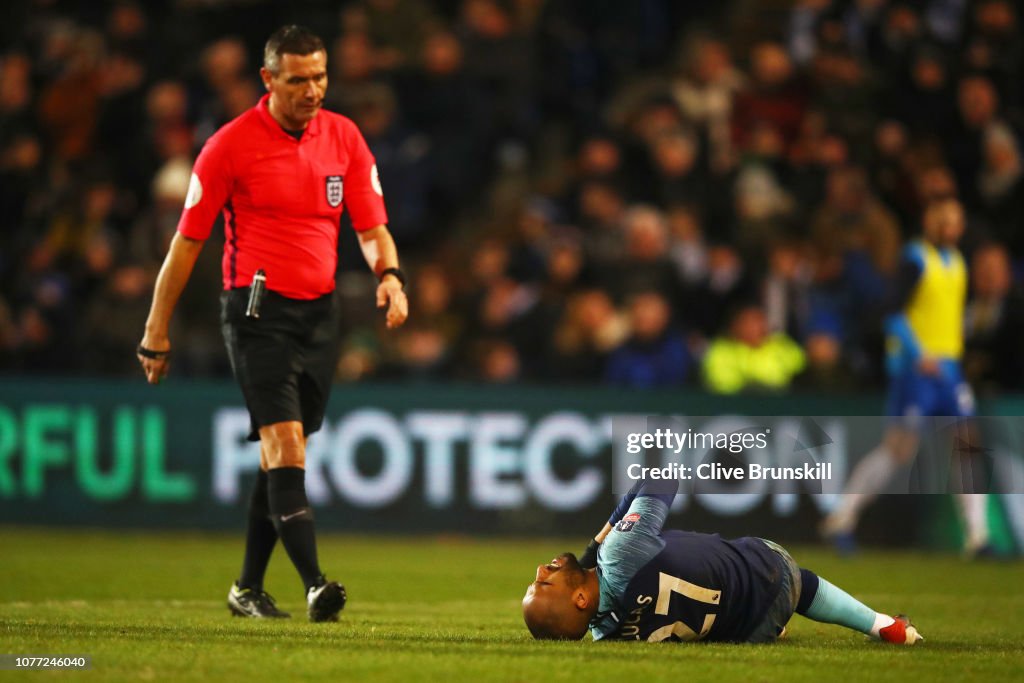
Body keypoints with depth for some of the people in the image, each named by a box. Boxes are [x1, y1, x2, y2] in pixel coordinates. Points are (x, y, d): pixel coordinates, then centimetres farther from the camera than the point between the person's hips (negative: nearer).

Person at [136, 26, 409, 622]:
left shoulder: (344, 137, 7)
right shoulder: (232, 144, -6)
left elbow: (372, 226, 9)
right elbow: (188, 241, -1)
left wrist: (389, 273, -13)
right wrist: (157, 330, 1)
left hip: (320, 312, 5)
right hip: (258, 309, -5)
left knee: (282, 454, 8)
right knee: (284, 441, -17)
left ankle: (249, 588, 19)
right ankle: (314, 584, -26)